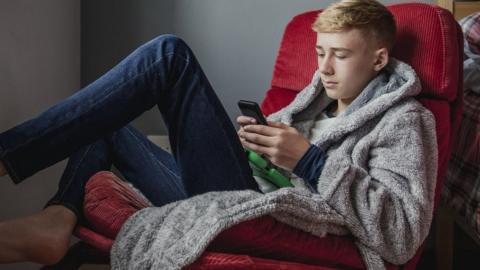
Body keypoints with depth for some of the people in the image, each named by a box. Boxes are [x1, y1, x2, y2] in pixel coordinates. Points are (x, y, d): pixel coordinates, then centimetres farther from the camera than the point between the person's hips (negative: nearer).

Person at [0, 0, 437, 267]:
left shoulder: (403, 120, -2)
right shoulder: (321, 97, 22)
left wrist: (309, 160, -19)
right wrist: (255, 137, 6)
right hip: (228, 204, 9)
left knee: (170, 53, -16)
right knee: (104, 123, 24)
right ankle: (56, 220, -6)